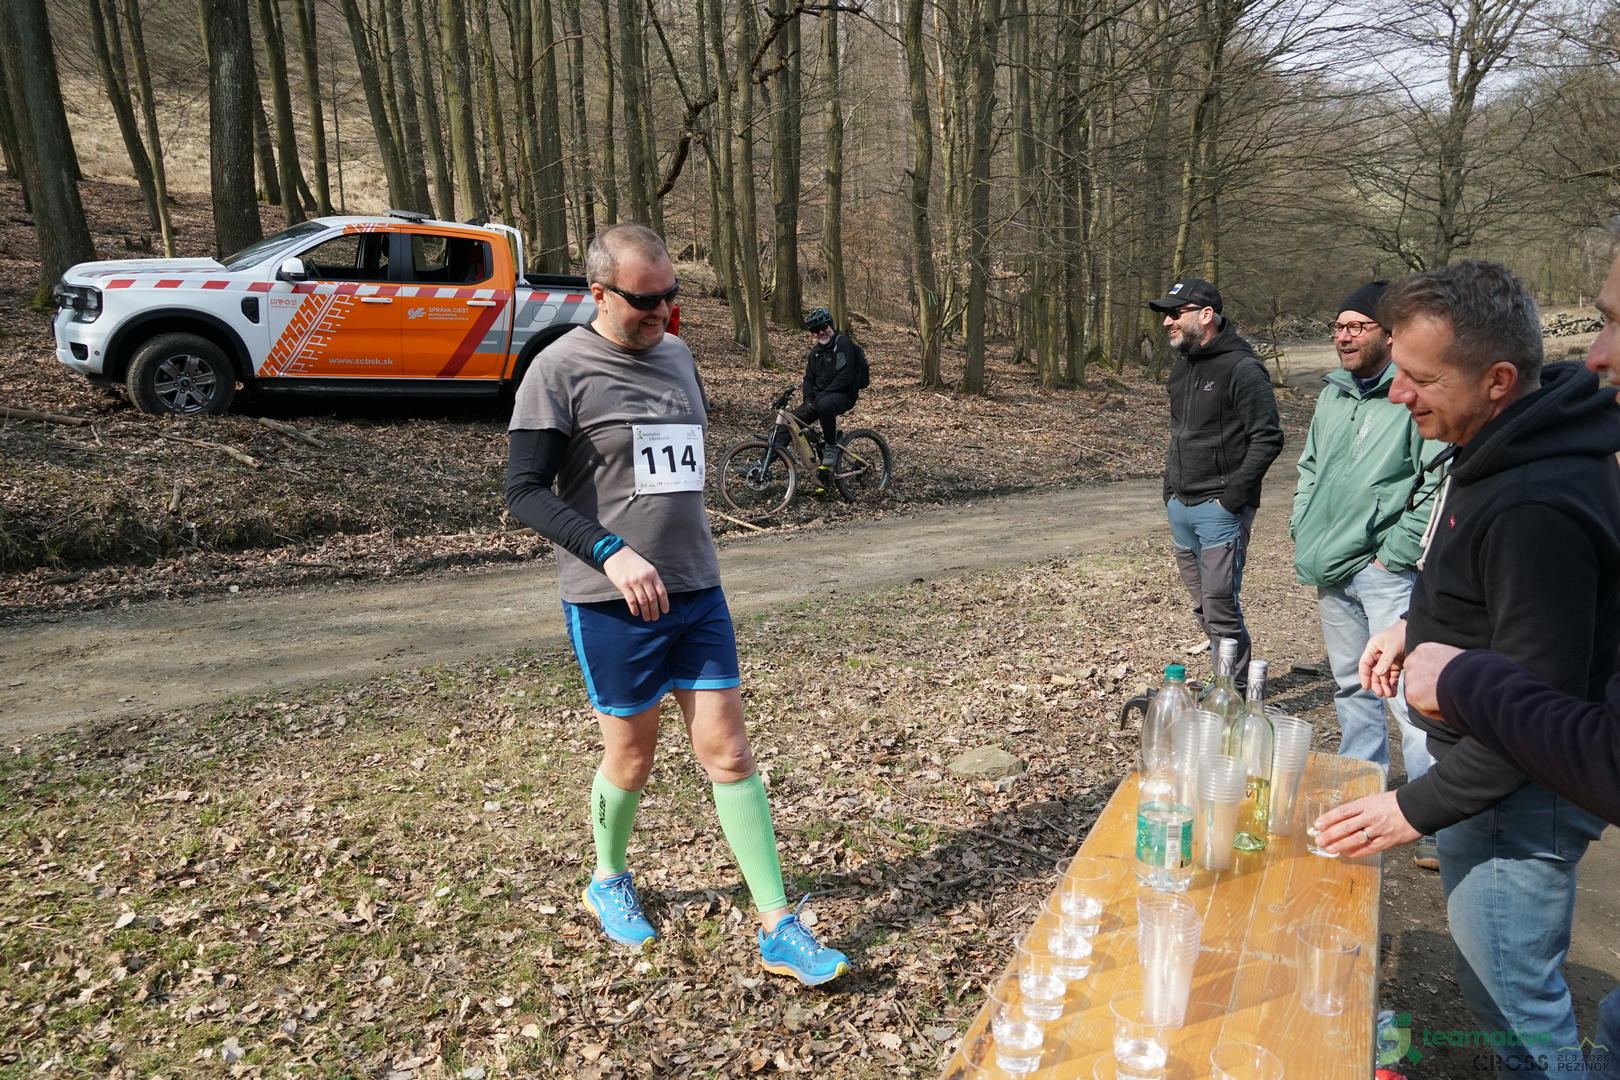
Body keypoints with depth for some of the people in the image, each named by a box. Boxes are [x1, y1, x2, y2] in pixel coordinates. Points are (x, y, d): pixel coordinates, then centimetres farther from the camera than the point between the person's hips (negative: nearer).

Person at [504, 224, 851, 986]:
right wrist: (611, 552, -24)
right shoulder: (561, 370, -9)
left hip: (697, 590, 5)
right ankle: (608, 882, 39)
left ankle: (779, 930, 10)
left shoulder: (677, 356, 11)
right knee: (631, 757, 10)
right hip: (611, 603, -5)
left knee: (728, 751, 4)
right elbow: (525, 491, -13)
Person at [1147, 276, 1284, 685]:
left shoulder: (1242, 368, -13)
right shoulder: (1181, 365, 14)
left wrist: (1232, 497, -17)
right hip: (1180, 508, 8)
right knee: (1204, 607, 15)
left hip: (1219, 509, -8)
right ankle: (1229, 680, 28)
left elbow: (1267, 440, -15)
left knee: (1220, 609, -7)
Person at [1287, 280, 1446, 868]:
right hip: (1330, 571, 8)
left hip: (1385, 571, -7)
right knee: (1352, 686, 18)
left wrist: (1394, 553, -15)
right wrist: (1302, 533, 12)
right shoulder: (1333, 393, 11)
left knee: (1407, 690, -9)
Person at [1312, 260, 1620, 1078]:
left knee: (1514, 998, 5)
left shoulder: (1539, 505, -31)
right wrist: (1420, 624, 7)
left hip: (1517, 794, -10)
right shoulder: (1511, 447, 0)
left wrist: (1418, 808, -21)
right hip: (1475, 753, 10)